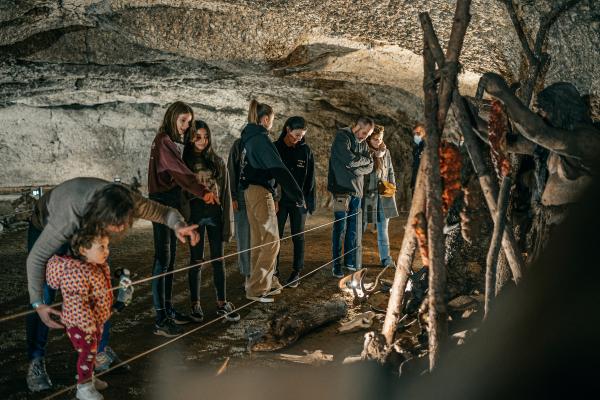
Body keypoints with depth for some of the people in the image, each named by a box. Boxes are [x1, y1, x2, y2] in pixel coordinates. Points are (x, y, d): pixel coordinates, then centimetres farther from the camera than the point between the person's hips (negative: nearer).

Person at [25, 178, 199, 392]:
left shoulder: (125, 199, -35)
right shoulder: (68, 216, -46)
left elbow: (161, 211, -21)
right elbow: (36, 258, -36)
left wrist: (178, 225, -44)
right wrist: (37, 303, -39)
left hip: (88, 226, 4)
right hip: (45, 227, -4)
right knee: (44, 296, -12)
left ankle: (101, 350, 14)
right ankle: (36, 362, 2)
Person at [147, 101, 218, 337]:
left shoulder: (177, 142, 17)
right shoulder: (163, 141, -11)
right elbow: (179, 171, -23)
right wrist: (203, 192, -30)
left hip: (174, 200, 9)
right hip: (161, 200, -9)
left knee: (170, 258, 11)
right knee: (162, 258, -9)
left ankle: (168, 309, 19)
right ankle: (161, 319, -7)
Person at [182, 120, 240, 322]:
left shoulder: (218, 162, 8)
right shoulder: (184, 162, 2)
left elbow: (226, 192, 8)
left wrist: (228, 220, 3)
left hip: (215, 213, 2)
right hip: (195, 214, -2)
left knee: (218, 260, 5)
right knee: (196, 260, 3)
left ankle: (222, 303, 14)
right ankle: (195, 304, 13)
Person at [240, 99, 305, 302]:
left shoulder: (249, 138, 15)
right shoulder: (261, 139, -14)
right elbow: (279, 169, -20)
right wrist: (298, 195, -18)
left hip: (250, 191, 10)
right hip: (261, 192, -9)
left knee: (259, 240, 13)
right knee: (271, 241, -6)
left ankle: (266, 282, 21)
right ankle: (256, 288, -4)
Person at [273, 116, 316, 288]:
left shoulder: (305, 150, 1)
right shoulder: (275, 148, -1)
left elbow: (310, 177, 4)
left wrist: (309, 200, -1)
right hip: (279, 200, 0)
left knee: (298, 237, 6)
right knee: (276, 236, 1)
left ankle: (296, 272, 14)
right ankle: (274, 271, 9)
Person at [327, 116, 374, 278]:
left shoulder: (363, 143, 16)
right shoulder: (342, 137, -5)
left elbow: (369, 167, 6)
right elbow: (349, 159, -19)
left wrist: (355, 169, -11)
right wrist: (365, 159, -2)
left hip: (357, 190, 6)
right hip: (342, 189, -6)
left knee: (354, 229, 8)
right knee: (340, 229, -4)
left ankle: (350, 262, 18)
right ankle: (337, 265, 3)